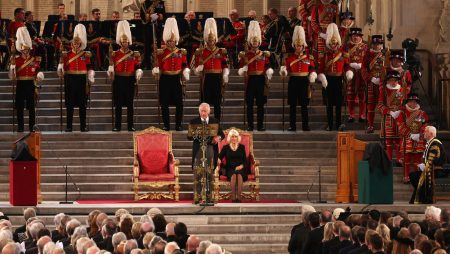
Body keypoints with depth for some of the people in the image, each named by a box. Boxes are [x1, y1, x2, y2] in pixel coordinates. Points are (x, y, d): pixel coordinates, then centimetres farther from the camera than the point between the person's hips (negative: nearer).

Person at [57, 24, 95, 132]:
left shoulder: (85, 55, 6)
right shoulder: (67, 54, 6)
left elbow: (90, 68, 7)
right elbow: (63, 68, 7)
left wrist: (90, 80, 1)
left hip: (82, 80, 0)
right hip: (70, 80, 0)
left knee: (82, 104, 2)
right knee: (70, 104, 1)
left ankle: (83, 126, 6)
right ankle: (69, 126, 4)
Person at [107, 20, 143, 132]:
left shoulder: (134, 54, 5)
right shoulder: (115, 54, 4)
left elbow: (137, 67, 6)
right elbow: (111, 67, 2)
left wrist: (138, 73, -12)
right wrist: (111, 72, -17)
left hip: (130, 81, 0)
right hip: (119, 80, 0)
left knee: (130, 104, 2)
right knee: (118, 104, 0)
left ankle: (130, 125, 5)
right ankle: (117, 126, 4)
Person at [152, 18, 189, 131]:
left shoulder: (181, 52, 6)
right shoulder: (161, 52, 2)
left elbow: (185, 65, 10)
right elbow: (158, 65, 0)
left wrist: (186, 72, -8)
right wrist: (156, 71, -20)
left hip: (177, 79, 1)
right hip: (165, 79, -1)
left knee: (179, 103, -2)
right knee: (164, 103, 0)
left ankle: (178, 125, 5)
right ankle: (166, 125, 7)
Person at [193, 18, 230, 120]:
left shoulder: (221, 51, 6)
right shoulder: (201, 52, 4)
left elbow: (225, 66, 6)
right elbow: (197, 68, 3)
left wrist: (225, 77, -4)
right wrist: (199, 69, -18)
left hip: (217, 78, 1)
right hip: (206, 78, -1)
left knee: (217, 102, 2)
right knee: (205, 102, -1)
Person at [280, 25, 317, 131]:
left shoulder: (308, 57, 5)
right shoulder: (290, 57, 5)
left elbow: (312, 68, 7)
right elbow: (286, 67, 4)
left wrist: (313, 75, -12)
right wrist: (283, 70, -18)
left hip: (304, 81, 0)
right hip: (293, 81, 0)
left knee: (304, 105, 1)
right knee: (292, 104, 1)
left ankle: (305, 125, 5)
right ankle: (292, 125, 5)